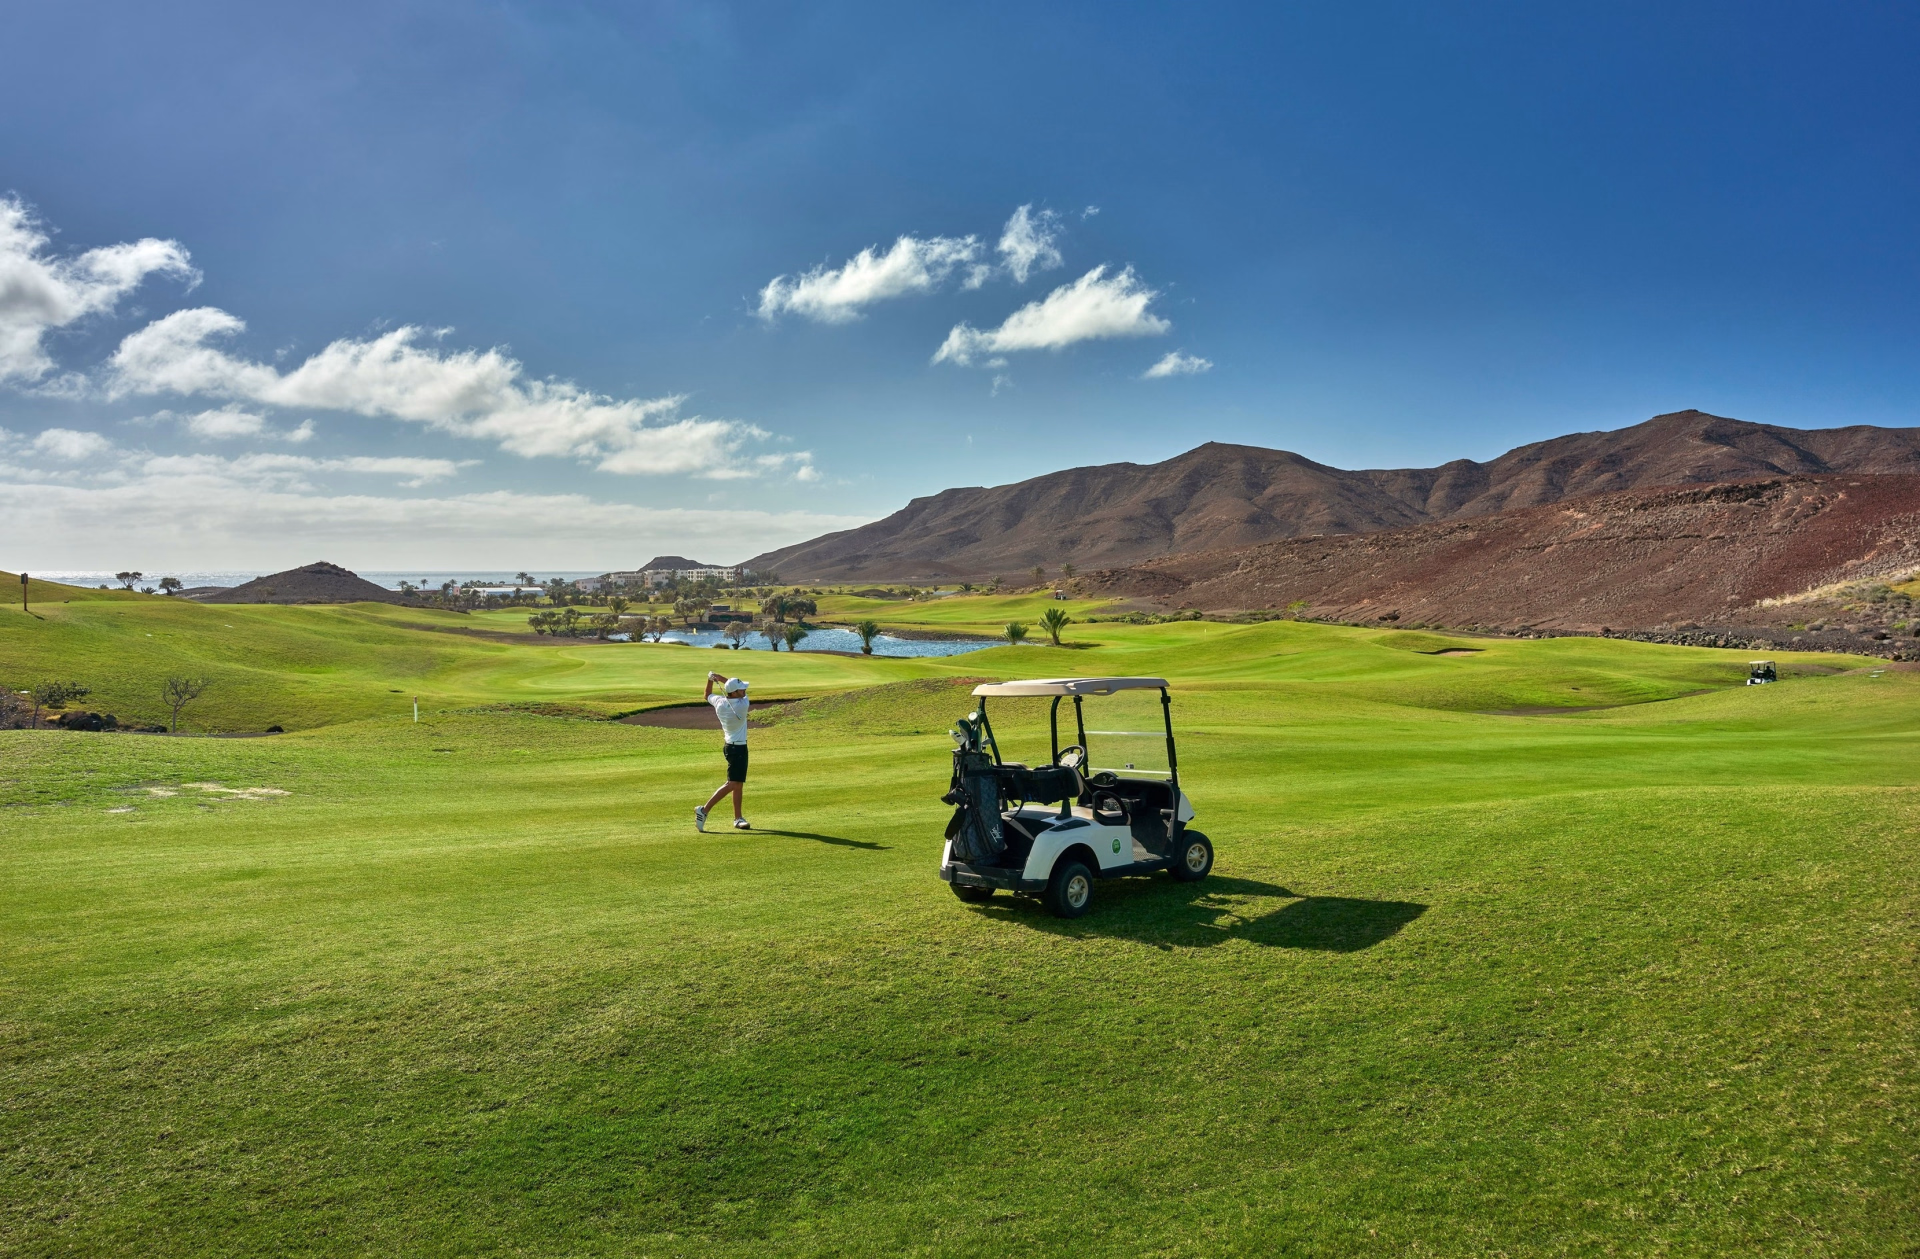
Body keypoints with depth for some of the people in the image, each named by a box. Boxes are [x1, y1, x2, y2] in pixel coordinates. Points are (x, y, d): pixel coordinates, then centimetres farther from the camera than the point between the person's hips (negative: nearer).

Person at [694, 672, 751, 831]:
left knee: (738, 783, 13)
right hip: (738, 748, -8)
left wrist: (710, 679, 12)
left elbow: (707, 696, 21)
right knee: (732, 783, -10)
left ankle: (738, 818, 16)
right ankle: (704, 810, -18)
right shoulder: (742, 705, -19)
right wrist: (722, 678, 4)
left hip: (730, 746, 8)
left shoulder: (719, 702, -3)